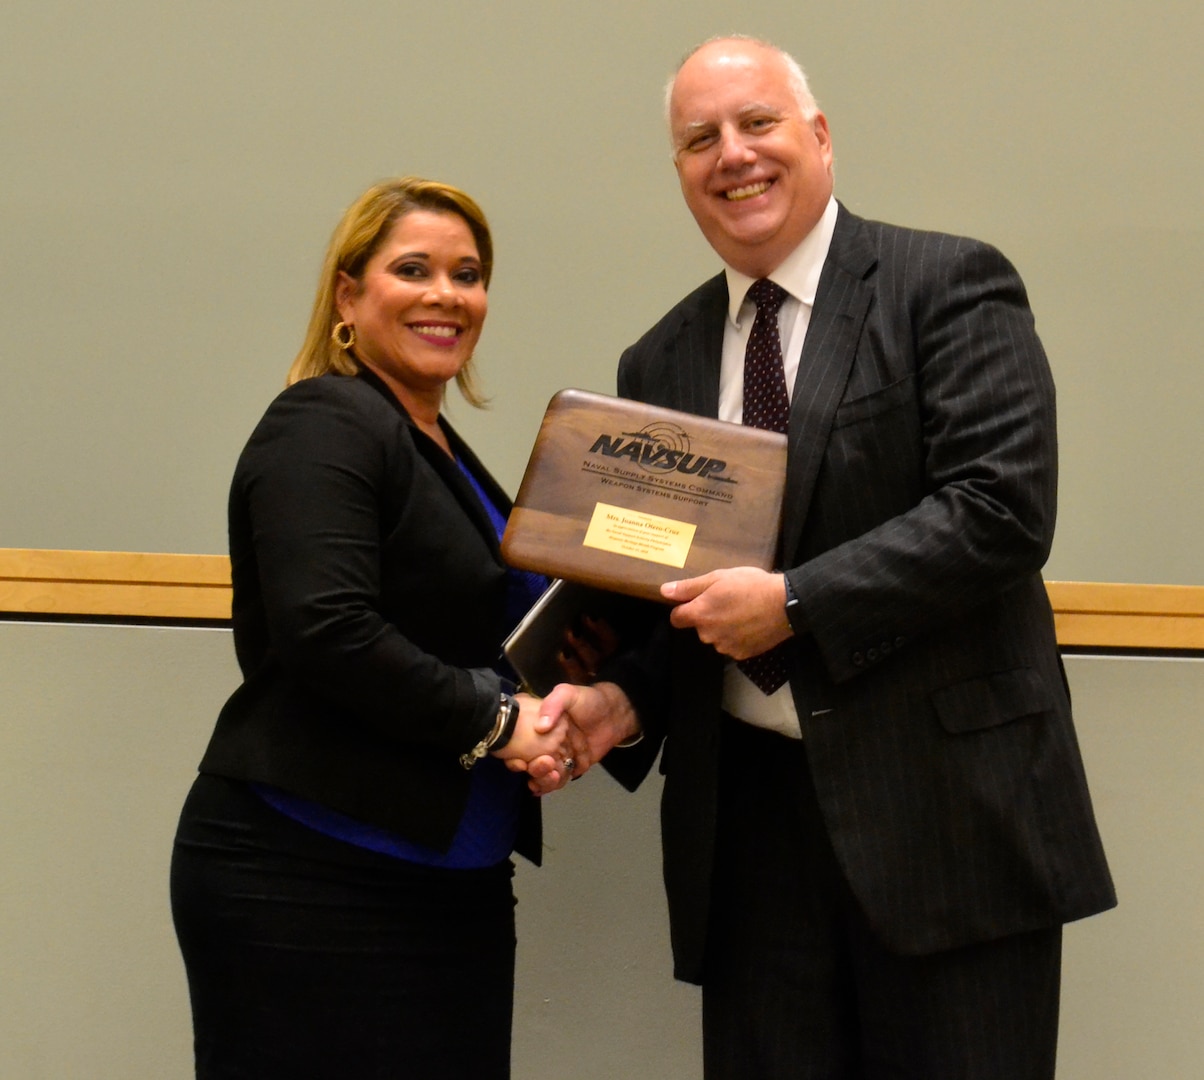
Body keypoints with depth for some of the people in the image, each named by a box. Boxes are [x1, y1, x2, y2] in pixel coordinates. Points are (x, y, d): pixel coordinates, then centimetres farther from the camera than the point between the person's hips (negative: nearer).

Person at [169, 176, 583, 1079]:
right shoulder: (324, 427, -9)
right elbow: (328, 631, -22)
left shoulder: (443, 453, 18)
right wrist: (493, 721, -14)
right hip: (306, 881, -8)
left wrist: (551, 718, 5)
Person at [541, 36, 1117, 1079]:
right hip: (748, 808, 5)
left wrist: (794, 603, -17)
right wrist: (621, 696, -2)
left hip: (945, 805, -4)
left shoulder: (950, 286, -3)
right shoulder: (661, 363, 13)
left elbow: (1002, 509, -15)